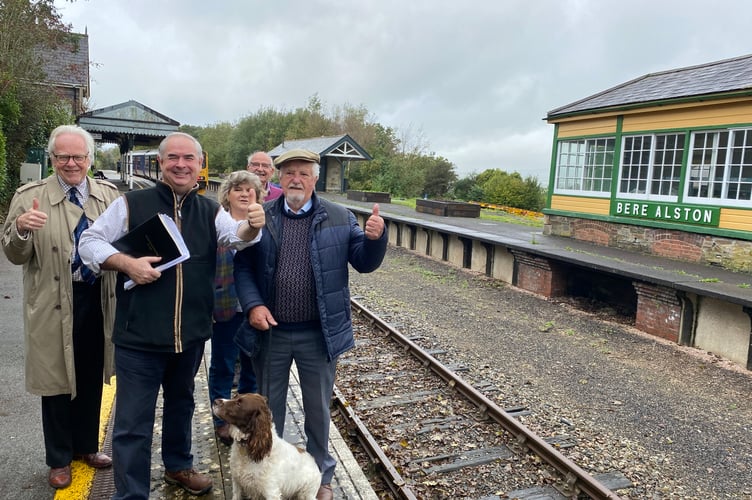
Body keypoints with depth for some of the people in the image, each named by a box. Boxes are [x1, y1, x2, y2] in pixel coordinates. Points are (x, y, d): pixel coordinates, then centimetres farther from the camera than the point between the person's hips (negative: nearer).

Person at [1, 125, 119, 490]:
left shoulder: (109, 195, 4)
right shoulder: (29, 196, -5)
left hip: (99, 299, 3)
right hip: (55, 305, -3)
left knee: (91, 378, 17)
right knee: (57, 380, 9)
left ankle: (86, 446, 37)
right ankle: (58, 459, 29)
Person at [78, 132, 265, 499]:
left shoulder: (210, 210, 4)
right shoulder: (132, 204, -5)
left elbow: (236, 236, -12)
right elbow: (89, 241, -2)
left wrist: (252, 226, -36)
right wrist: (126, 263, -21)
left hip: (190, 333, 4)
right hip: (139, 335, -4)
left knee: (181, 404, 24)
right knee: (133, 421, 4)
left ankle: (178, 466, 47)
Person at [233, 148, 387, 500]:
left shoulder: (340, 218, -1)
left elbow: (365, 263, -1)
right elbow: (242, 266, 0)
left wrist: (375, 238, -22)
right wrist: (253, 305, -15)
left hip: (319, 333, 0)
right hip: (270, 331, 1)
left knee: (318, 408, 16)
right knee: (269, 405, 19)